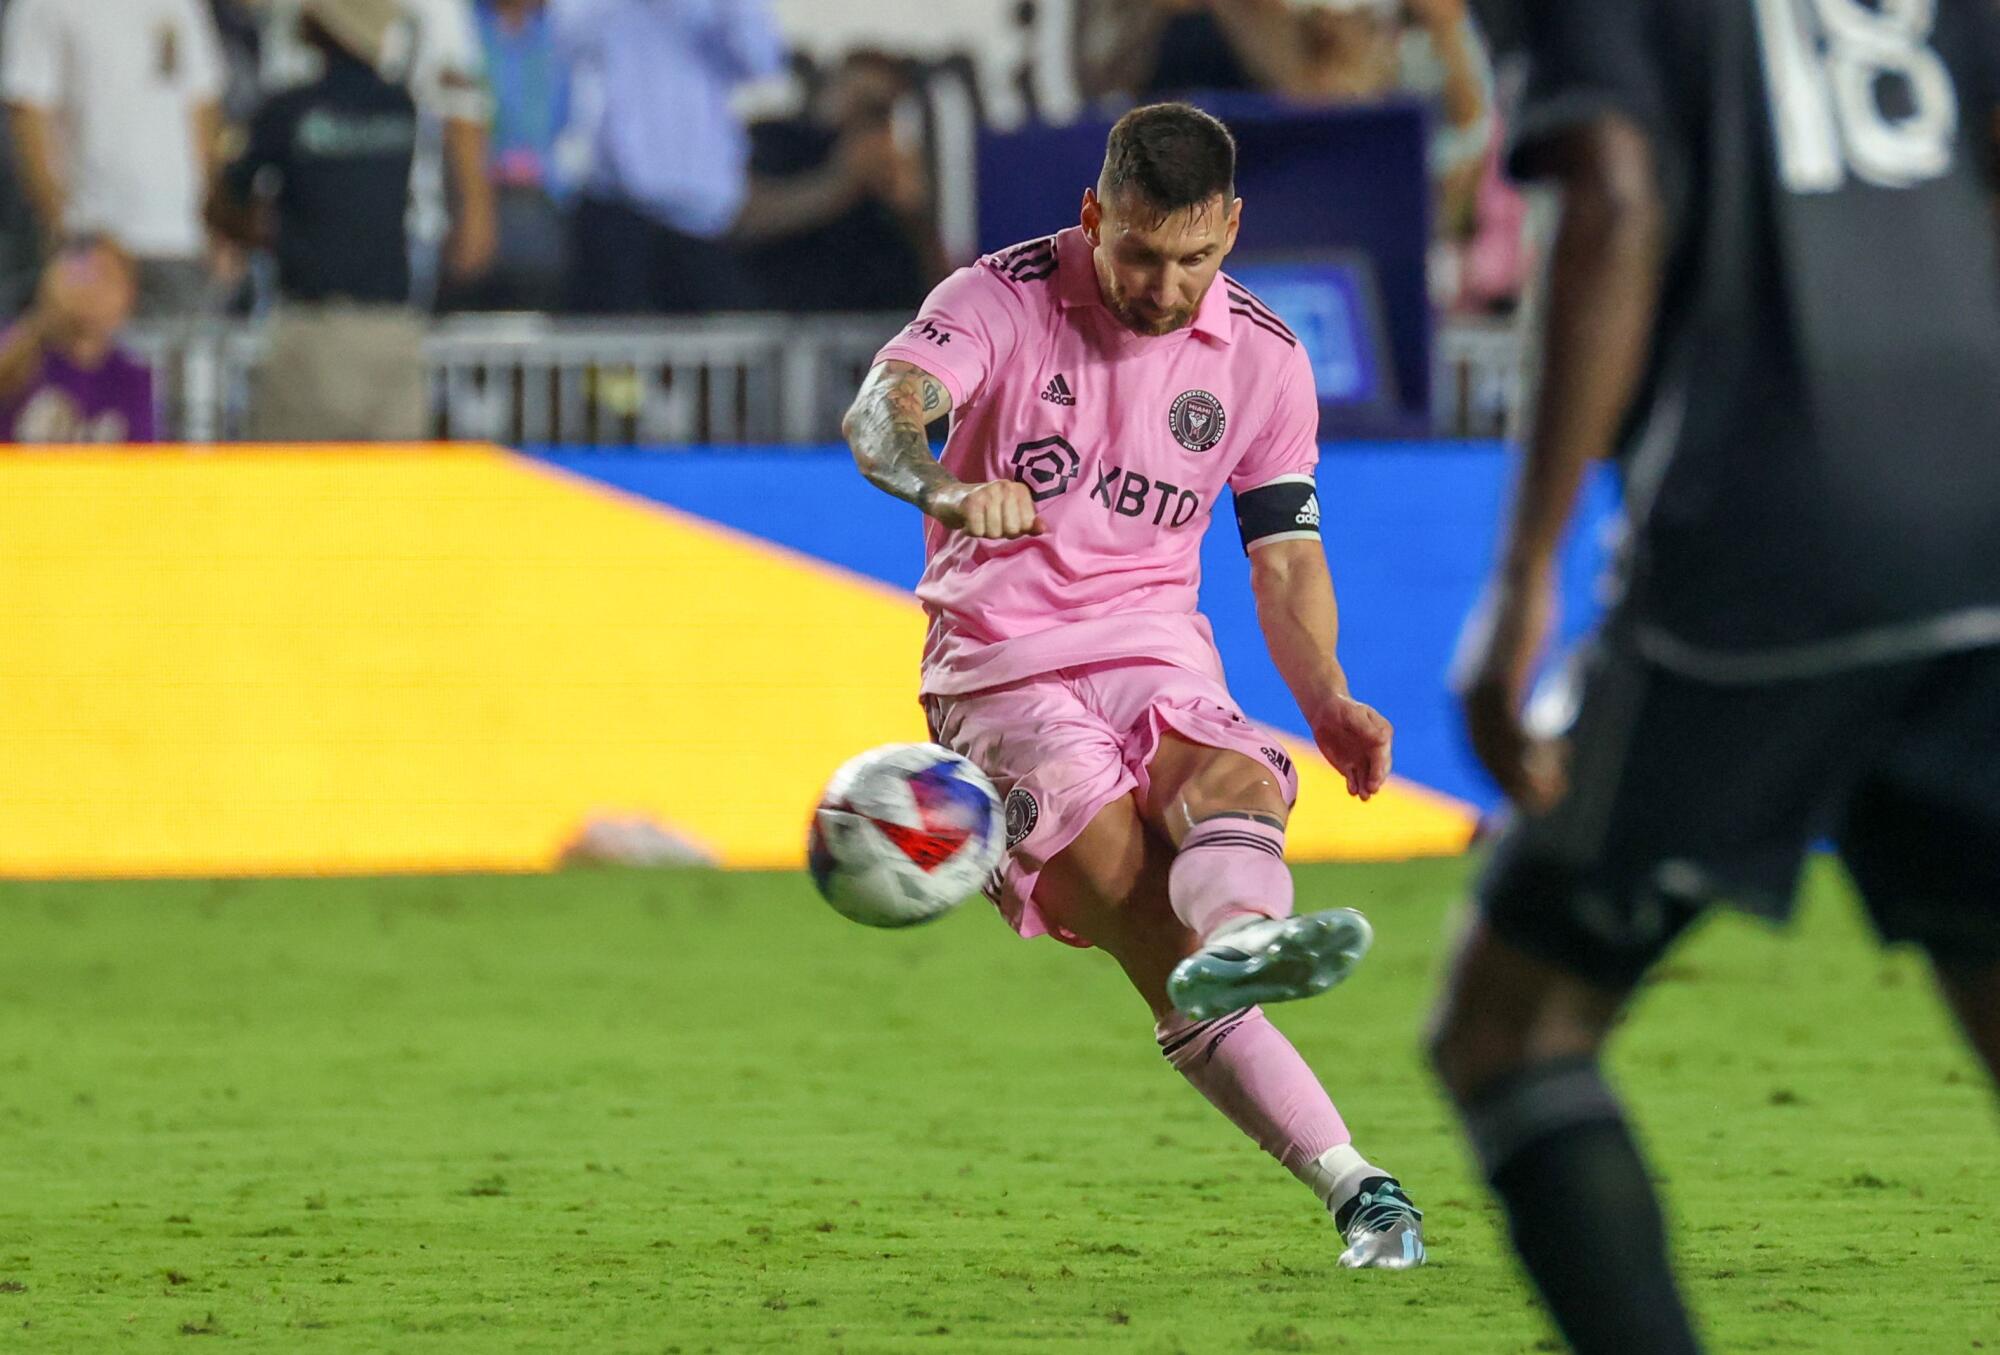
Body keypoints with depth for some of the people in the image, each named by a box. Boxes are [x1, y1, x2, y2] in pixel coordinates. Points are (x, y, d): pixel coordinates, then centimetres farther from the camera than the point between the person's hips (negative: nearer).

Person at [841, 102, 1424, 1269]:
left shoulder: (1264, 358, 6)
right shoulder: (1002, 300, -7)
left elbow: (1285, 554, 15)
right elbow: (880, 413, -25)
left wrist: (1328, 702, -3)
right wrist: (948, 487, -49)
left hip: (1157, 646, 3)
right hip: (1002, 666, -3)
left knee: (1233, 781, -35)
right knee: (1141, 912, -25)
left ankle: (1241, 941, -69)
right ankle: (1354, 1184, -39)